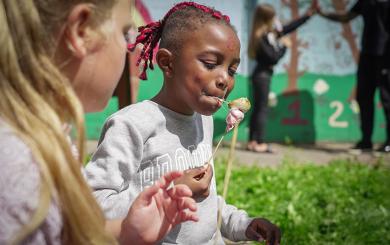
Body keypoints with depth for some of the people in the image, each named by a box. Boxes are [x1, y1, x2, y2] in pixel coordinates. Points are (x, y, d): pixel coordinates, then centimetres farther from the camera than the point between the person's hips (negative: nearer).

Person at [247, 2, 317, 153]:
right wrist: (284, 46, -7)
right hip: (262, 75, -10)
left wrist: (308, 14, 17)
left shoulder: (271, 34, 8)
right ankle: (260, 143, -5)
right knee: (262, 108, -7)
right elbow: (273, 58, -21)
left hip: (262, 74, 10)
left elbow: (289, 28, 16)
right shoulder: (261, 38, -19)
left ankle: (253, 142, 13)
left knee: (257, 108, 9)